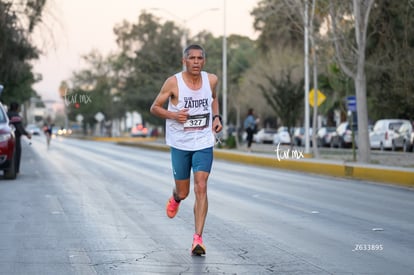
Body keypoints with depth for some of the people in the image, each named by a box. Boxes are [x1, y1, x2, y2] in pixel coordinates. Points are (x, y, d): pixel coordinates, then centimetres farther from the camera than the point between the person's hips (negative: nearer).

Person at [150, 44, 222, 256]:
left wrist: (216, 117, 4)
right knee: (183, 192, 8)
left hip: (204, 144, 1)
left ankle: (198, 238, -11)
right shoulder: (173, 83, -11)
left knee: (201, 187, -13)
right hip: (180, 144, -1)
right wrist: (173, 115, -19)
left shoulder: (211, 80, -1)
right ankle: (175, 198, 48)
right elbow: (154, 108, -2)